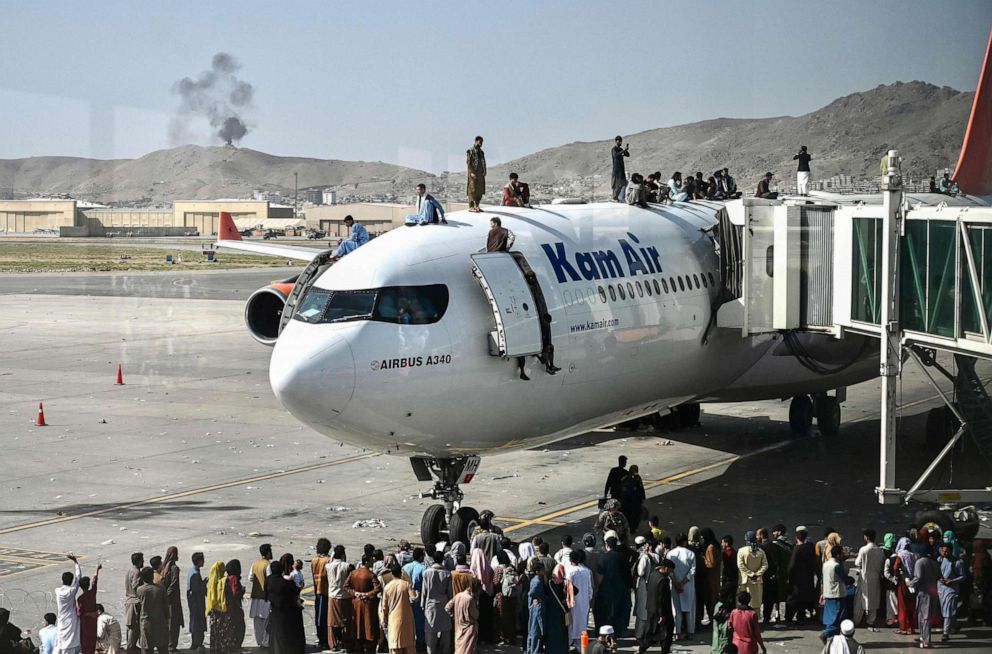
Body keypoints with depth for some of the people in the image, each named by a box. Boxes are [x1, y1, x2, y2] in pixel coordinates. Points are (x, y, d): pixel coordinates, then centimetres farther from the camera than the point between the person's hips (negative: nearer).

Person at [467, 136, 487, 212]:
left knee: (480, 190, 6)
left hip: (480, 173, 7)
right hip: (473, 173, -7)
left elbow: (483, 163, 17)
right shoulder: (470, 151, -5)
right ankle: (471, 207, -6)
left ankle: (476, 206, 14)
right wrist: (471, 173, -19)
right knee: (473, 189, -8)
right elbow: (468, 162, -11)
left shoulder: (481, 152, 16)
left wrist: (484, 172, 4)